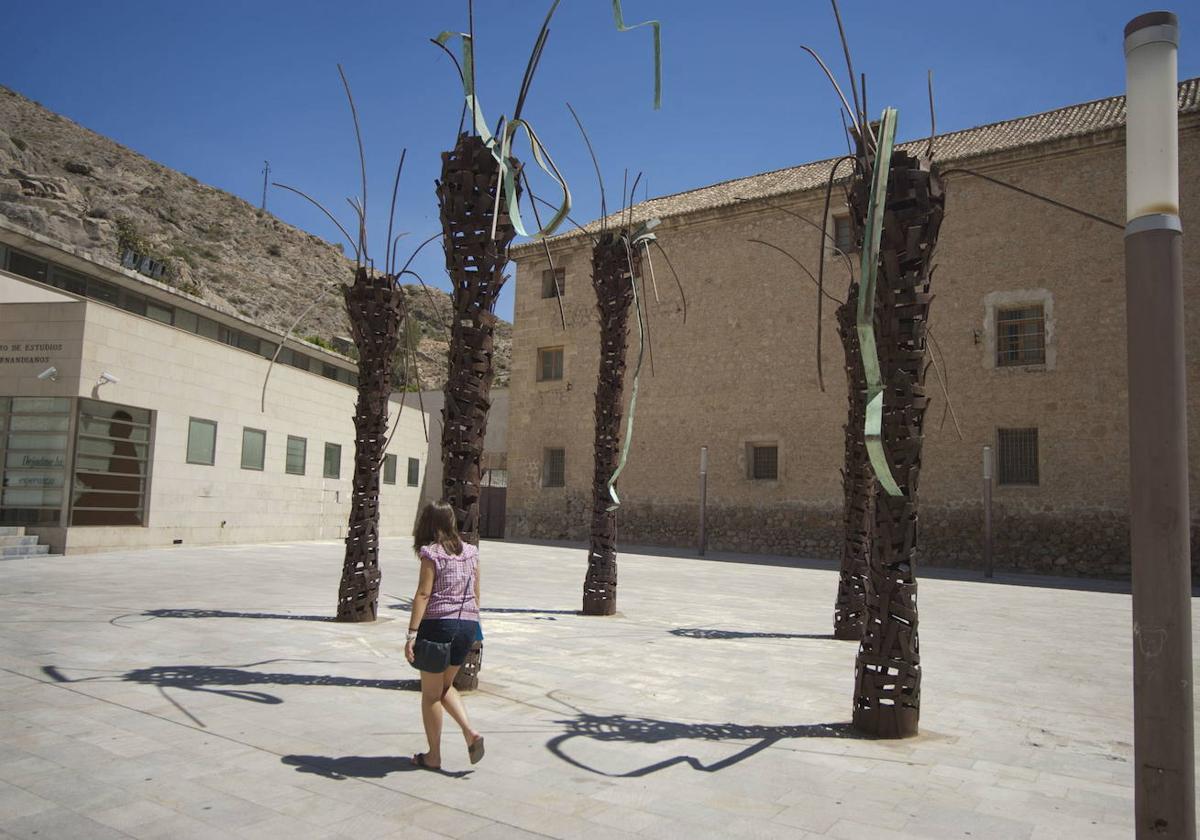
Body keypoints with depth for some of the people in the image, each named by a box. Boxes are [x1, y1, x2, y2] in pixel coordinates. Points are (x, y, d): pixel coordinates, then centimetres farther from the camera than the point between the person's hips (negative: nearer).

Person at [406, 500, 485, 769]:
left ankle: (434, 755, 18)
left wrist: (411, 634, -15)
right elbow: (476, 594, 11)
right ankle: (470, 732, 6)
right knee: (446, 686, 23)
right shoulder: (471, 552, 8)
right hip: (467, 625, 6)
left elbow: (423, 594, -15)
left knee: (431, 693, 10)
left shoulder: (431, 553, -9)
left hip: (438, 624, -6)